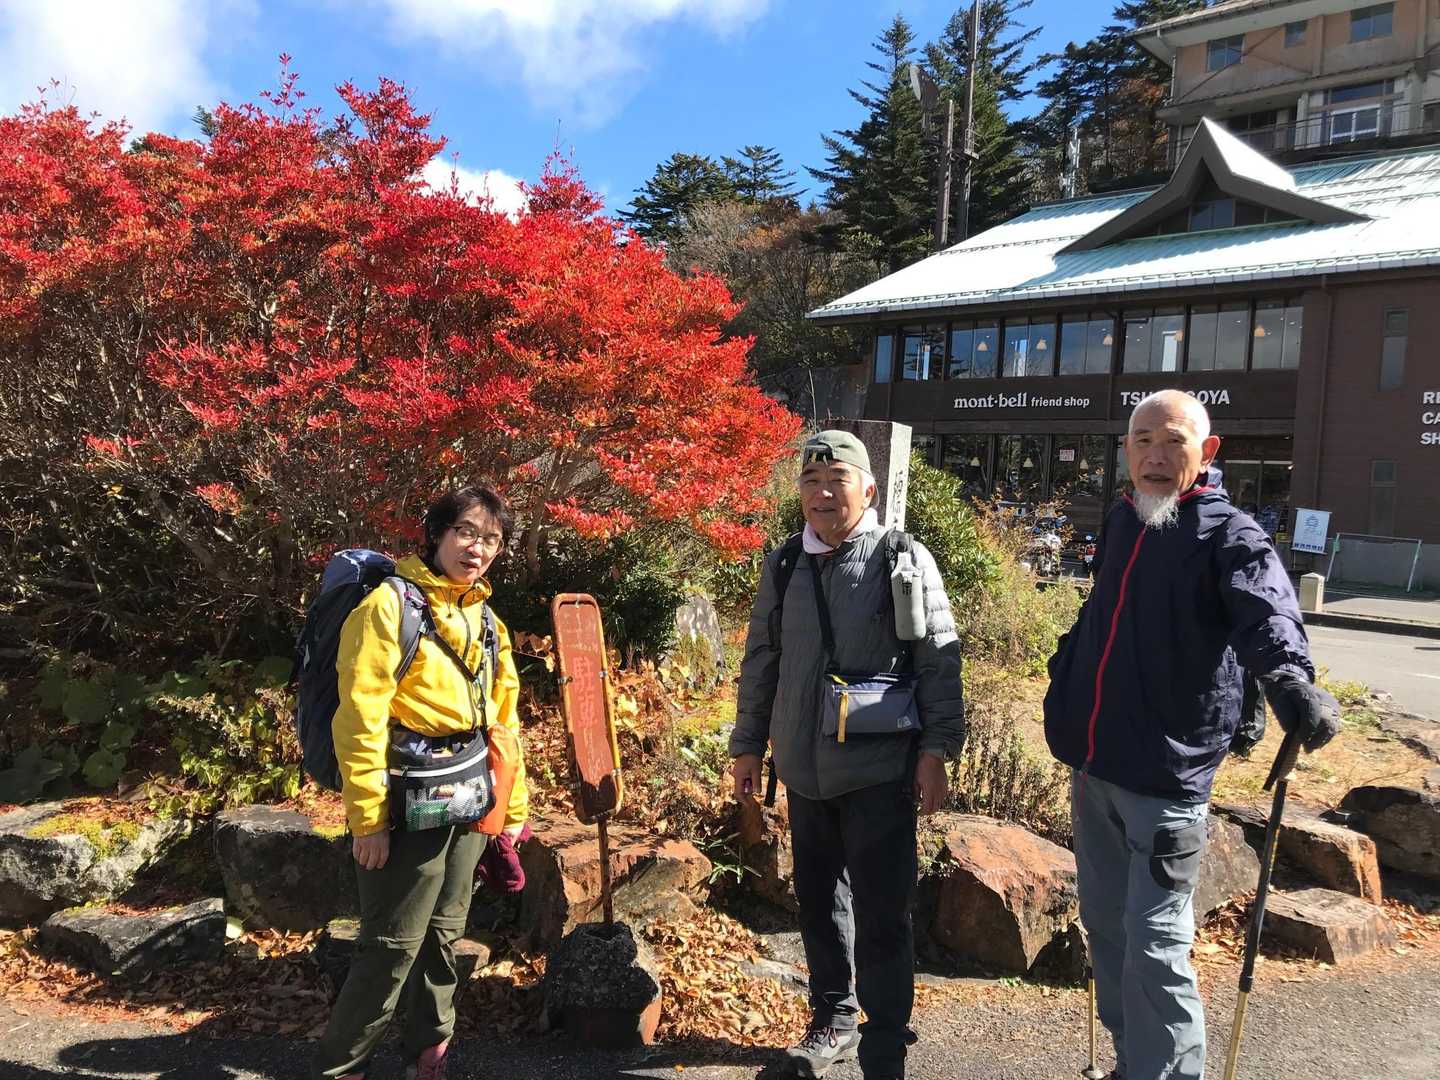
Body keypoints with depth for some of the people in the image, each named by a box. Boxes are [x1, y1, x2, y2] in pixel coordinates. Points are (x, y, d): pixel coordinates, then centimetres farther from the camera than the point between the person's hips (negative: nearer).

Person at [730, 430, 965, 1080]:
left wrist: (935, 752, -9)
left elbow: (939, 661, -6)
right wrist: (748, 745, 13)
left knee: (881, 915, 1)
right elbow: (760, 662, 12)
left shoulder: (904, 561, -6)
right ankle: (834, 1019, 36)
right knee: (818, 902, 17)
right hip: (805, 770, 5)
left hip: (880, 772, -4)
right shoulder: (782, 565, 7)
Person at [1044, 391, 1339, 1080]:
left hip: (1164, 774, -7)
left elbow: (1266, 607, -31)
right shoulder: (1119, 523, 11)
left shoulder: (1226, 533, -10)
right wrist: (1064, 692, 21)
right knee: (1104, 925, 17)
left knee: (1154, 944, -6)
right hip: (1093, 765, 7)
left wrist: (1290, 674, -50)